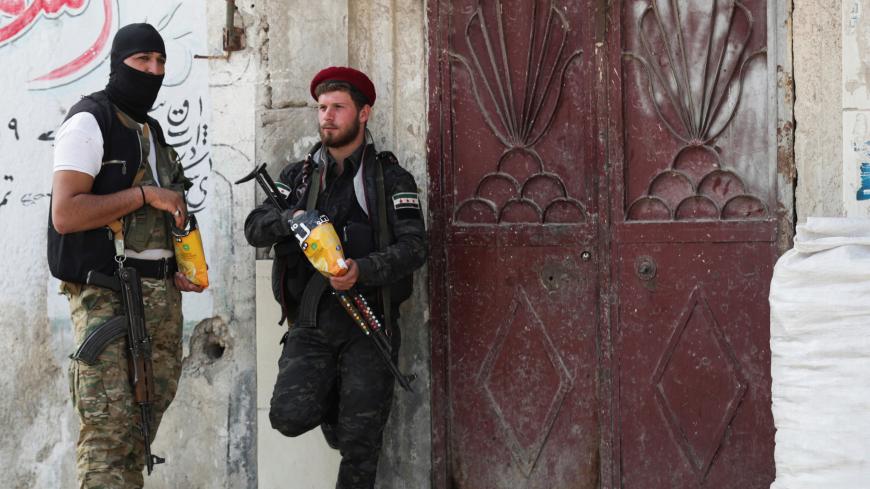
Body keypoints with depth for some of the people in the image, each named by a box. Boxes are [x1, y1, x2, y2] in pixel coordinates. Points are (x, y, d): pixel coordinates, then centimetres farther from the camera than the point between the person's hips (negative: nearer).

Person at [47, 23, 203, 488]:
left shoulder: (153, 131, 20)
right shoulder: (90, 121, -5)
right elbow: (65, 214, -16)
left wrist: (177, 268, 12)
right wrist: (145, 193, -14)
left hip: (161, 292, 8)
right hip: (108, 295, -8)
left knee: (144, 425, 7)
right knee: (108, 428, -13)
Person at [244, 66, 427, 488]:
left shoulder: (391, 179, 2)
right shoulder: (297, 176, 12)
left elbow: (413, 247, -9)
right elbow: (254, 228, 4)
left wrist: (362, 270, -27)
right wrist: (289, 220, -19)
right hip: (311, 323, 2)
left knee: (360, 443, -4)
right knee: (290, 415, -17)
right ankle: (331, 404, 17)